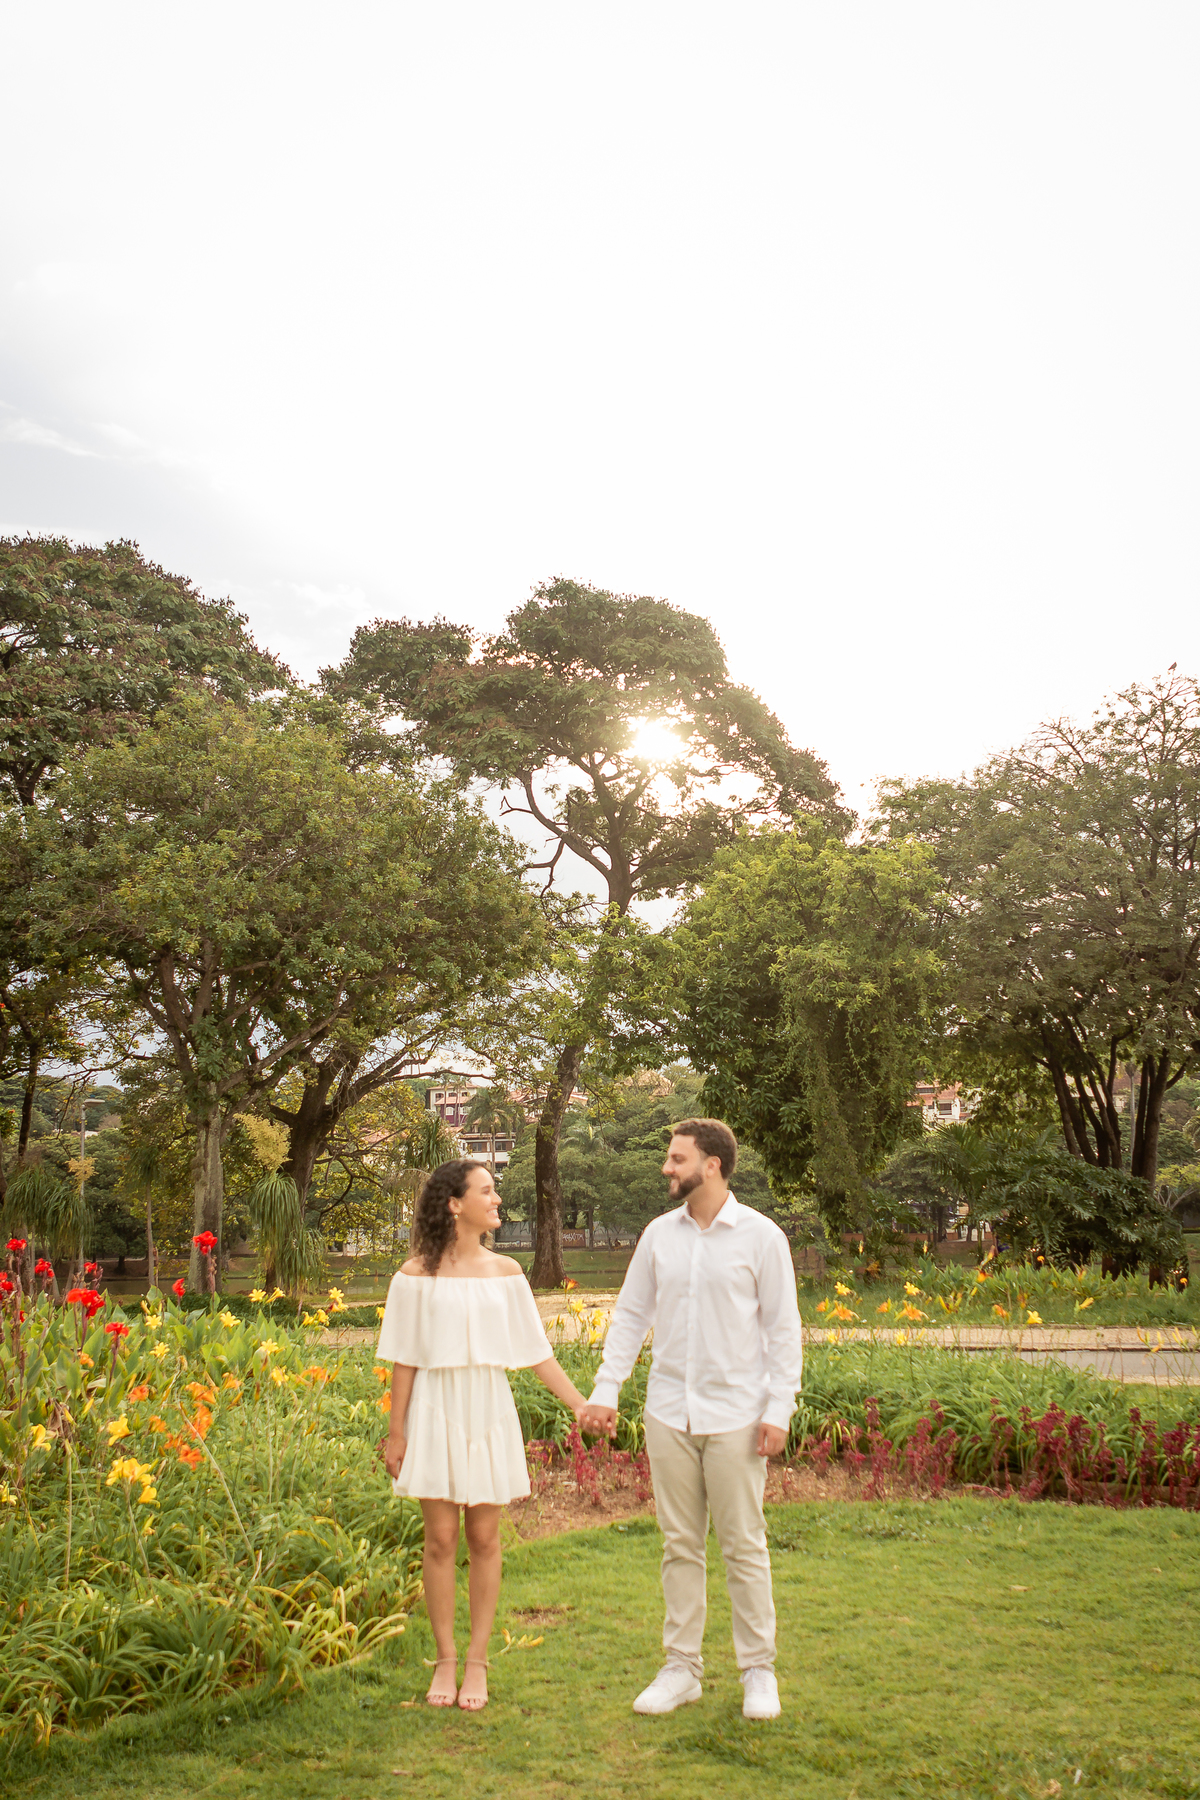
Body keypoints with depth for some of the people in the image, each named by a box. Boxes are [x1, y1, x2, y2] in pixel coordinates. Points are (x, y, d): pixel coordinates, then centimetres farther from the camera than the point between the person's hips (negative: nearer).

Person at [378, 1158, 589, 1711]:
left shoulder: (505, 1272, 4)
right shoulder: (416, 1274, -3)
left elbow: (535, 1351, 5)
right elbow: (404, 1359, 0)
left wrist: (582, 1406, 0)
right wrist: (395, 1432, -1)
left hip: (489, 1411, 2)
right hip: (435, 1410, -2)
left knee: (484, 1537, 5)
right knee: (440, 1539, 3)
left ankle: (477, 1661, 16)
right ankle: (445, 1660, 17)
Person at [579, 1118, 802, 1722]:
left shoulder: (761, 1236, -5)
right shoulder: (659, 1234, 5)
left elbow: (783, 1329, -3)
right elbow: (630, 1316, 10)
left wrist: (779, 1410, -9)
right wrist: (604, 1390, 3)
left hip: (735, 1416, -3)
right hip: (669, 1412, 3)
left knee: (744, 1546, 4)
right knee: (680, 1545, 10)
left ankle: (759, 1671, 19)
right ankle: (681, 1668, 21)